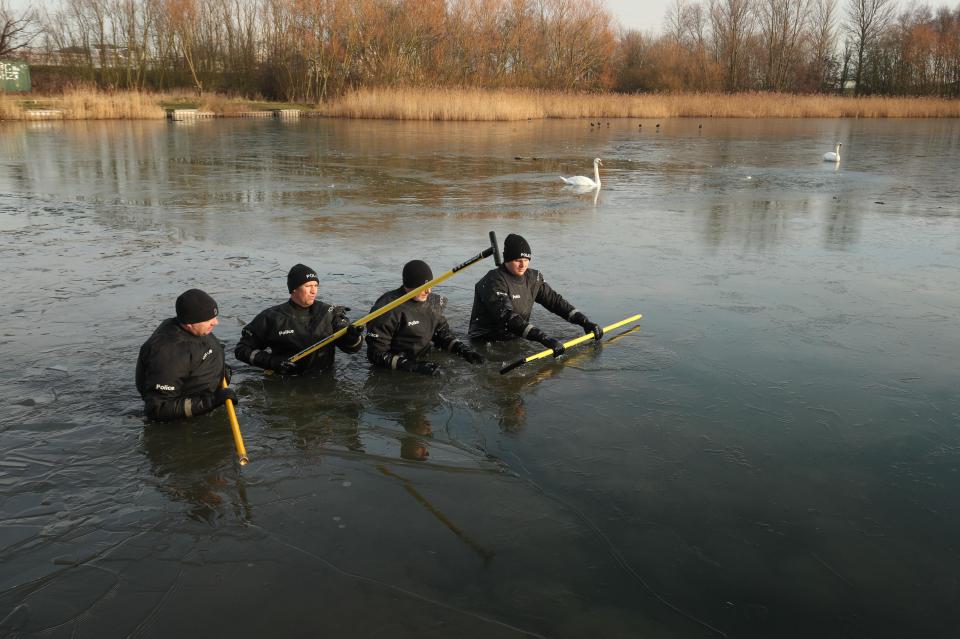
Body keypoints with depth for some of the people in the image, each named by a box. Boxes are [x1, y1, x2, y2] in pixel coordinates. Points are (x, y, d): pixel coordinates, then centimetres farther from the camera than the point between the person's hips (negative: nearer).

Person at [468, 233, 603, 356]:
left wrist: (585, 322, -3)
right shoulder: (494, 282, -19)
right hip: (485, 343, -7)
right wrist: (545, 339, -39)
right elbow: (507, 317, -30)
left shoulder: (532, 278, 5)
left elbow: (554, 300, 9)